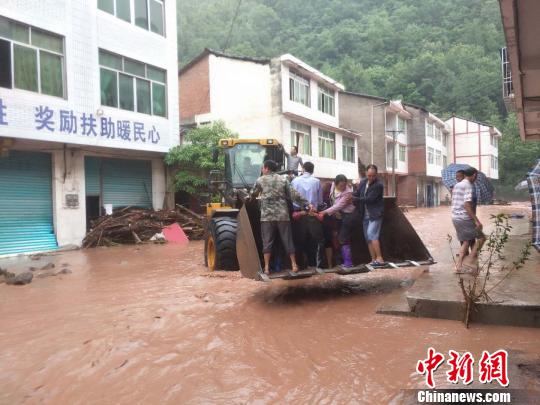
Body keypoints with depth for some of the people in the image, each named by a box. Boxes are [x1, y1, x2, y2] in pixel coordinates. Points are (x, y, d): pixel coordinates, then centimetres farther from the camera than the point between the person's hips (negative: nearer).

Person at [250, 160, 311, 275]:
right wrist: (307, 204, 5)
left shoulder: (260, 180, 4)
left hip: (267, 216, -1)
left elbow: (253, 194, 17)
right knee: (287, 240, 7)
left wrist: (249, 197, 40)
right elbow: (294, 195, 1)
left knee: (267, 241, 2)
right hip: (283, 215, 1)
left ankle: (266, 267, 0)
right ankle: (294, 265, 11)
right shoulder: (283, 180, 7)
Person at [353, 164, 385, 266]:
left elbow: (369, 199, -20)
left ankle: (379, 258, -15)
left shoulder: (379, 185, -14)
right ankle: (373, 260, 12)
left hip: (375, 214, -7)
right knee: (368, 238, 7)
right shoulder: (363, 182, 9)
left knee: (371, 235, -19)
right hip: (365, 215, 8)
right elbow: (357, 193, 13)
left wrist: (355, 199, -19)